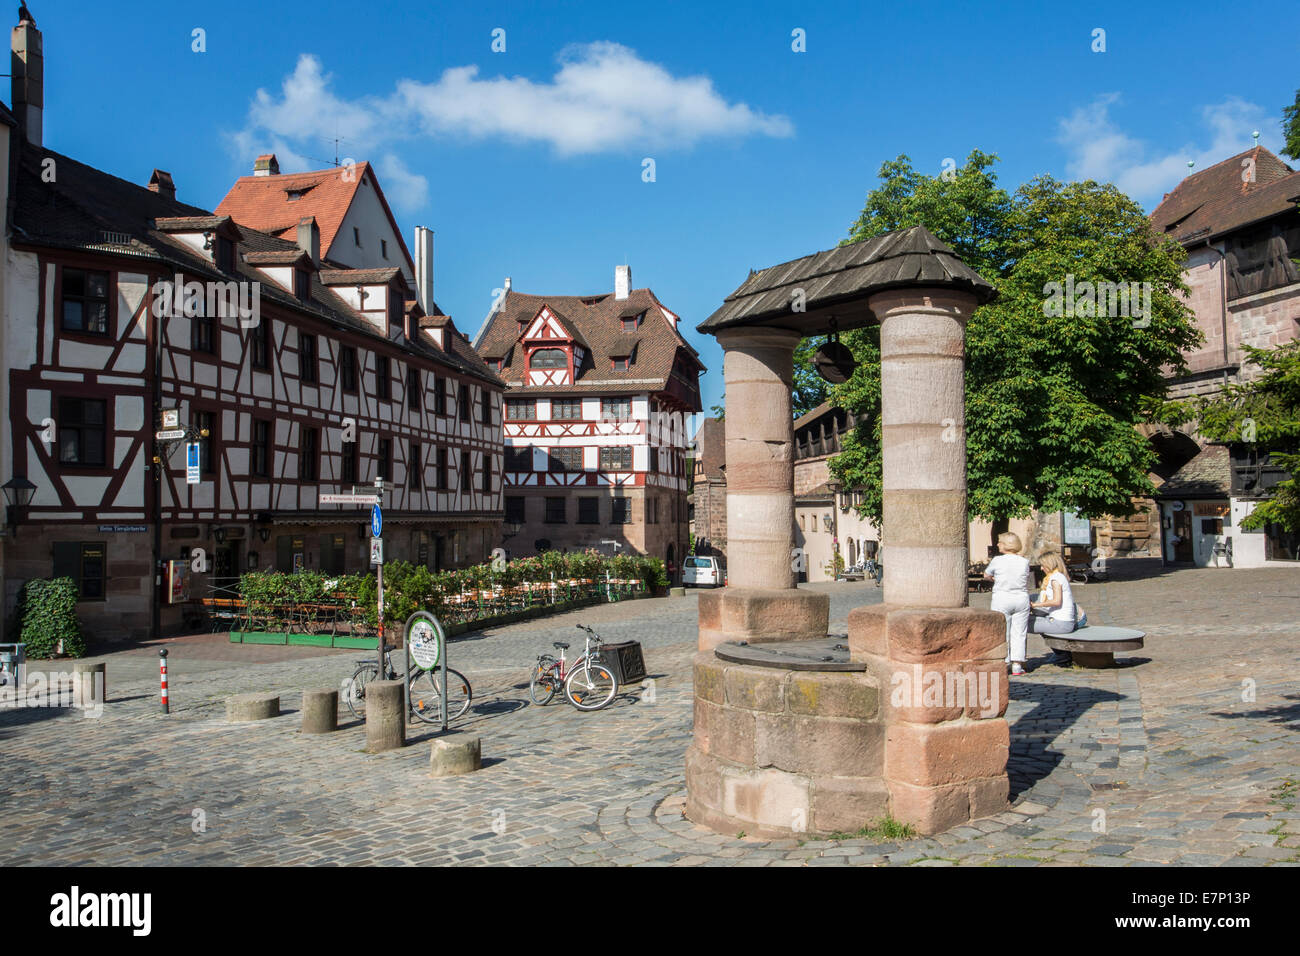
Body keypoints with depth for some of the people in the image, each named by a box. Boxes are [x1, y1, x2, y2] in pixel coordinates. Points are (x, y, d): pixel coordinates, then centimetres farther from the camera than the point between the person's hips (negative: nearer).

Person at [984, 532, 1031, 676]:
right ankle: (1017, 665, 7)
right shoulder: (1024, 562, 1)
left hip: (1002, 599, -3)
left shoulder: (997, 561, -8)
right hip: (1022, 599, 3)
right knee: (1019, 633, 7)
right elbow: (1026, 584, 9)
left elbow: (986, 576, 8)